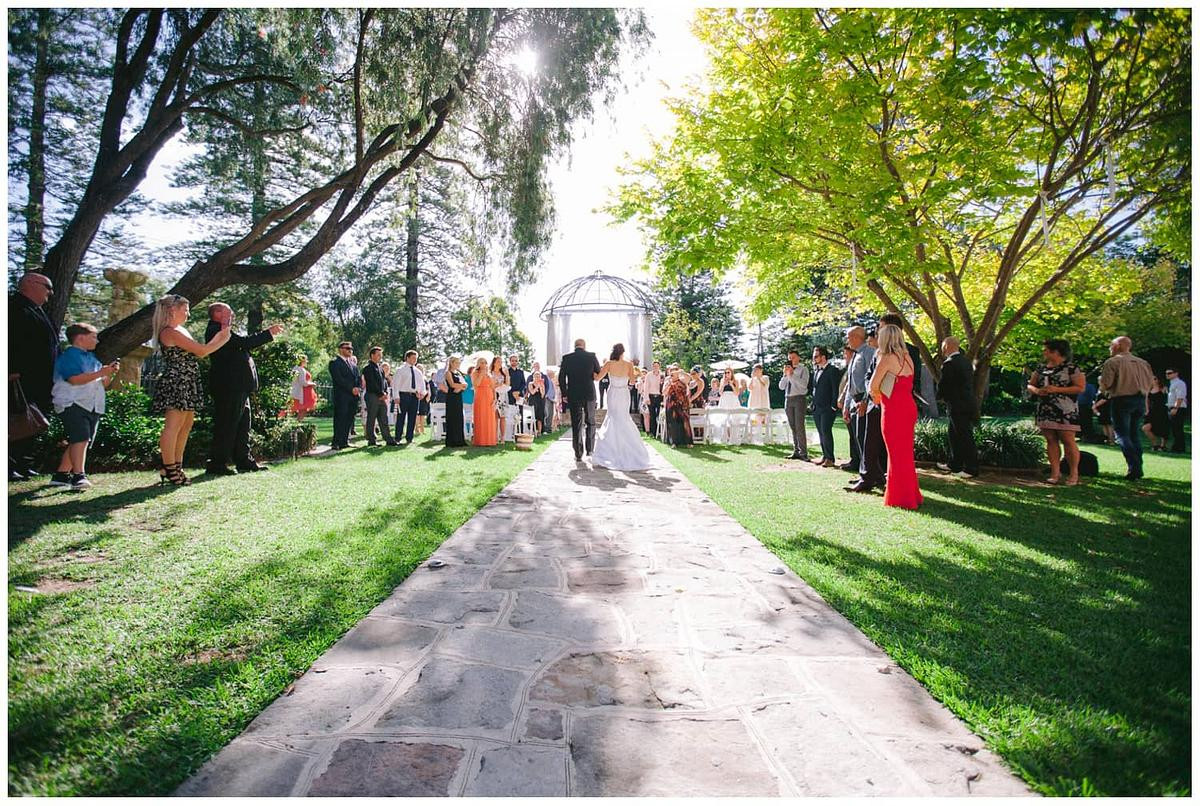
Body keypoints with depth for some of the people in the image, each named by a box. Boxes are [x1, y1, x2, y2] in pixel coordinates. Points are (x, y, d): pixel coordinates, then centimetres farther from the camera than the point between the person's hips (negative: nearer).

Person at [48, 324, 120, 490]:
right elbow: (75, 379, -18)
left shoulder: (92, 358, 22)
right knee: (80, 439, -19)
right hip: (73, 404, -8)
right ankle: (79, 476, -24)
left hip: (92, 406, 9)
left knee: (77, 442, 9)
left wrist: (110, 373, 5)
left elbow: (102, 385, 24)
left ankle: (61, 475, 16)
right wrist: (101, 373, -18)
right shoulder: (69, 355, -3)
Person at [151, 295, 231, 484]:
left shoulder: (179, 331, 19)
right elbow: (202, 350, -14)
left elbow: (199, 352, 16)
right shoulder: (170, 332, -12)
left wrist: (222, 335, 13)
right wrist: (222, 338, 0)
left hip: (185, 385, 10)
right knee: (173, 426, -8)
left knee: (185, 426, 12)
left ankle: (176, 467, 19)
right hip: (176, 383, -10)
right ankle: (168, 469, -3)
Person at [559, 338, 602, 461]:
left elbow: (561, 377, -3)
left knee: (576, 424, 4)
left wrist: (564, 394, 4)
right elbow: (599, 374, 4)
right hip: (590, 394, 0)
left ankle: (578, 454, 3)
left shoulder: (567, 358, -2)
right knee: (590, 423, 16)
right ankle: (590, 449, 16)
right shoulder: (592, 356, -2)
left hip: (573, 395, 0)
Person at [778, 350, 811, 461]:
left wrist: (792, 375, -16)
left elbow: (804, 384, -14)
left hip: (799, 399, -5)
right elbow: (781, 386, 9)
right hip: (788, 399, 6)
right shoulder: (787, 370, 14)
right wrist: (785, 374, -4)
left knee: (800, 426, -10)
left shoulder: (803, 369, 0)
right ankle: (796, 451, 12)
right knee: (793, 427, 7)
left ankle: (803, 453, -8)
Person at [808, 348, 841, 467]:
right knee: (821, 433, 10)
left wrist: (833, 406, -14)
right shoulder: (815, 370, 17)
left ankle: (830, 458, -2)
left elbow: (836, 389, -10)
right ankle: (825, 456, 17)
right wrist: (813, 403, 10)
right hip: (816, 408, 8)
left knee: (826, 432, -8)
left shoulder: (833, 370, -6)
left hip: (828, 408, -7)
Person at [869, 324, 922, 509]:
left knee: (897, 453, 1)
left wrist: (877, 397, 9)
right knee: (905, 452, 17)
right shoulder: (907, 357, 10)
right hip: (908, 406, 8)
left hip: (893, 410, -8)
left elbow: (873, 385, -11)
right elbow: (908, 383, 13)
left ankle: (900, 498, 10)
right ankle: (911, 494, 27)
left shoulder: (887, 358, -12)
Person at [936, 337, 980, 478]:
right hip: (968, 402, 10)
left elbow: (943, 385, -15)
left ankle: (972, 469, 3)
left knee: (965, 437, -3)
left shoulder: (949, 364, -18)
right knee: (954, 435, 17)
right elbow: (971, 381, 16)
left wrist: (940, 396, 7)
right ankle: (954, 465, 25)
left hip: (958, 407, -10)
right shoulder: (966, 360, 11)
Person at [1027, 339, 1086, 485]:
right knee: (1051, 440, 6)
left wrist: (1057, 389, -18)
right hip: (1045, 410, 6)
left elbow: (1080, 388, -9)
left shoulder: (1071, 368, -4)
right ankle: (1055, 472, 11)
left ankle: (1074, 473, 4)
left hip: (1065, 411, -6)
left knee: (1068, 441, -5)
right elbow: (1030, 385, 17)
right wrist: (1036, 390, -6)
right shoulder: (1041, 368, 14)